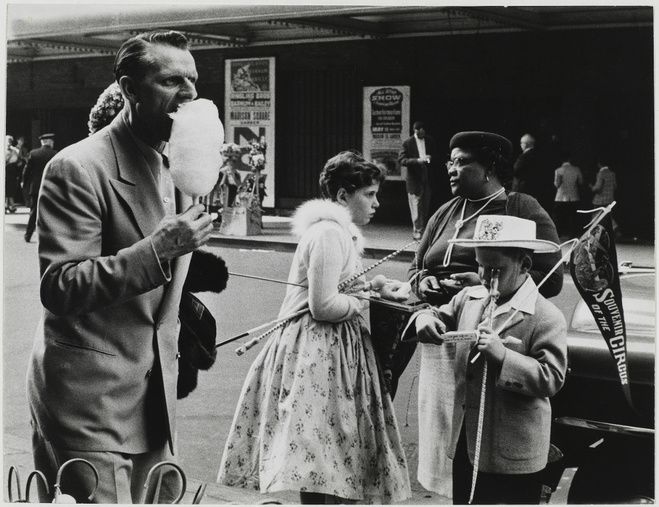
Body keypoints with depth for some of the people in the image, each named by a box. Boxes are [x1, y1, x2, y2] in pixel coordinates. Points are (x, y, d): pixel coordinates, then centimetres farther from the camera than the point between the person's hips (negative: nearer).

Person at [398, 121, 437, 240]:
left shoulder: (430, 141, 7)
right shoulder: (408, 143, -5)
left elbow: (435, 155, 17)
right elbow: (402, 160, -10)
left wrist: (430, 159, -7)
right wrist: (418, 160, -22)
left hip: (427, 177, 4)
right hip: (414, 178, -4)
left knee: (426, 205, 10)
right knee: (416, 204, -7)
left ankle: (422, 227, 23)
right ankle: (417, 230, -5)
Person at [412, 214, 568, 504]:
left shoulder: (547, 318, -14)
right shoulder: (469, 298, 5)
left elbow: (552, 378, -19)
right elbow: (443, 317, 17)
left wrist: (503, 355, -29)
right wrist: (424, 318, -7)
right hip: (465, 437, 6)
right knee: (463, 499, 19)